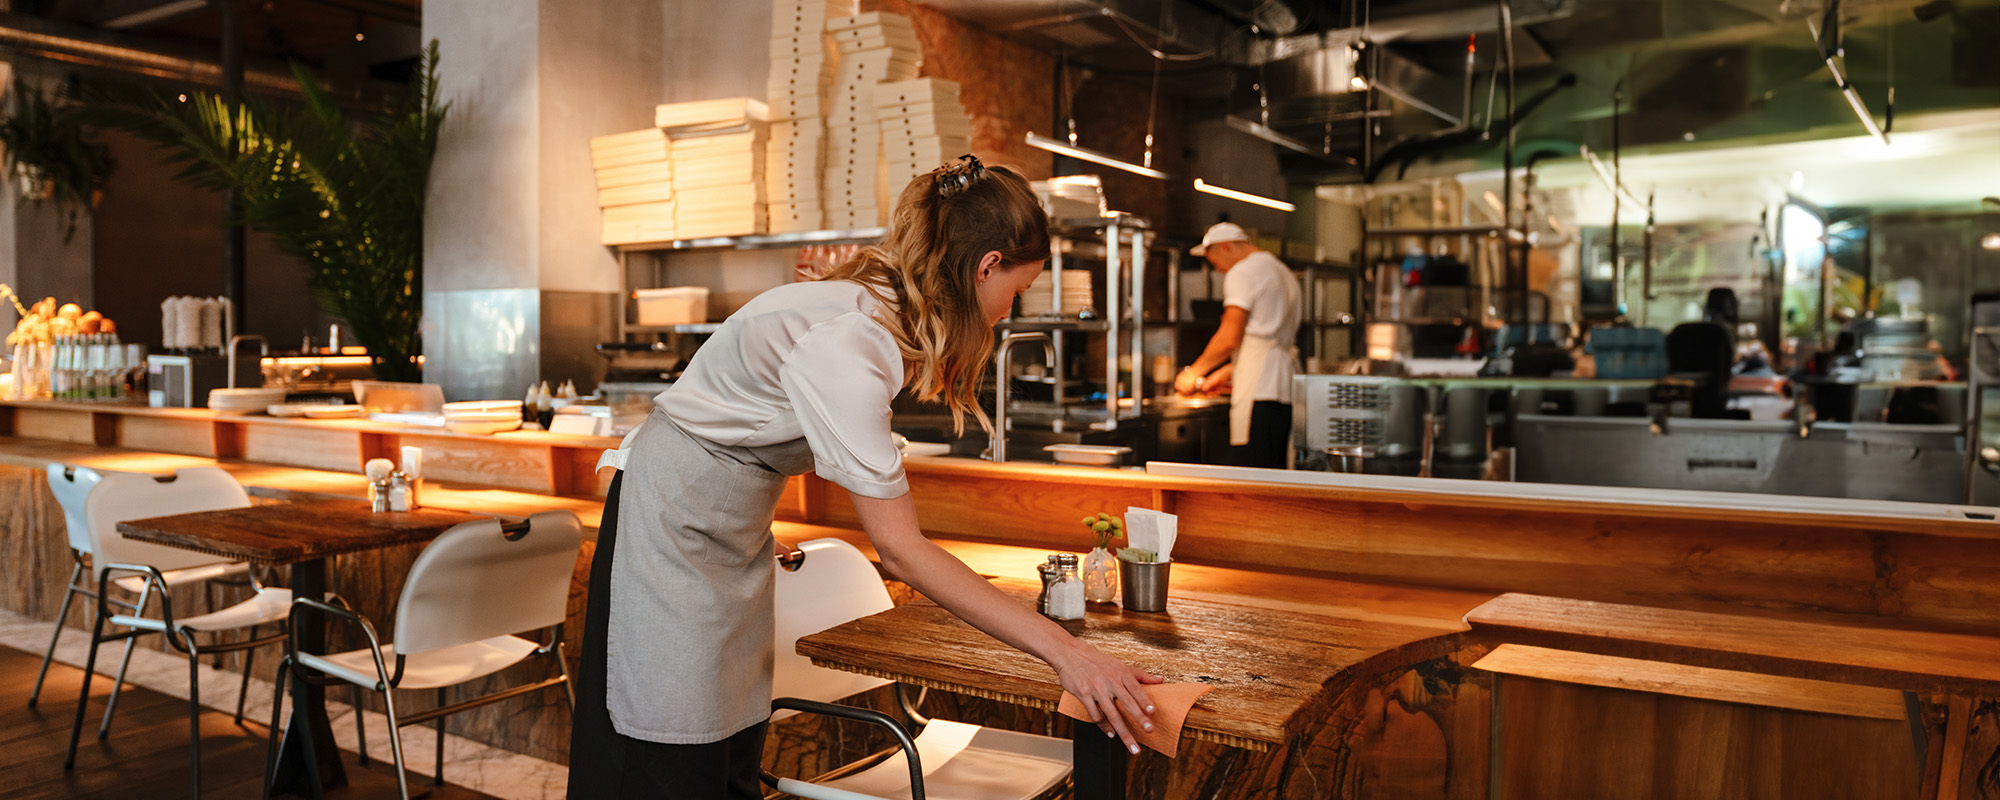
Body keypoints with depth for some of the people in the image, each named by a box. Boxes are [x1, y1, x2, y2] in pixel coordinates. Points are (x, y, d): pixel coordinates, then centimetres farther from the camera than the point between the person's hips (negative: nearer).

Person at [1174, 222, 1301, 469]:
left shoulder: (1242, 272, -3)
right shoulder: (1284, 273, 25)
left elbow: (1229, 339, -11)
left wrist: (1193, 372, 1)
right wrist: (1224, 373, 28)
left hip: (1259, 391, -9)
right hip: (1287, 388, 9)